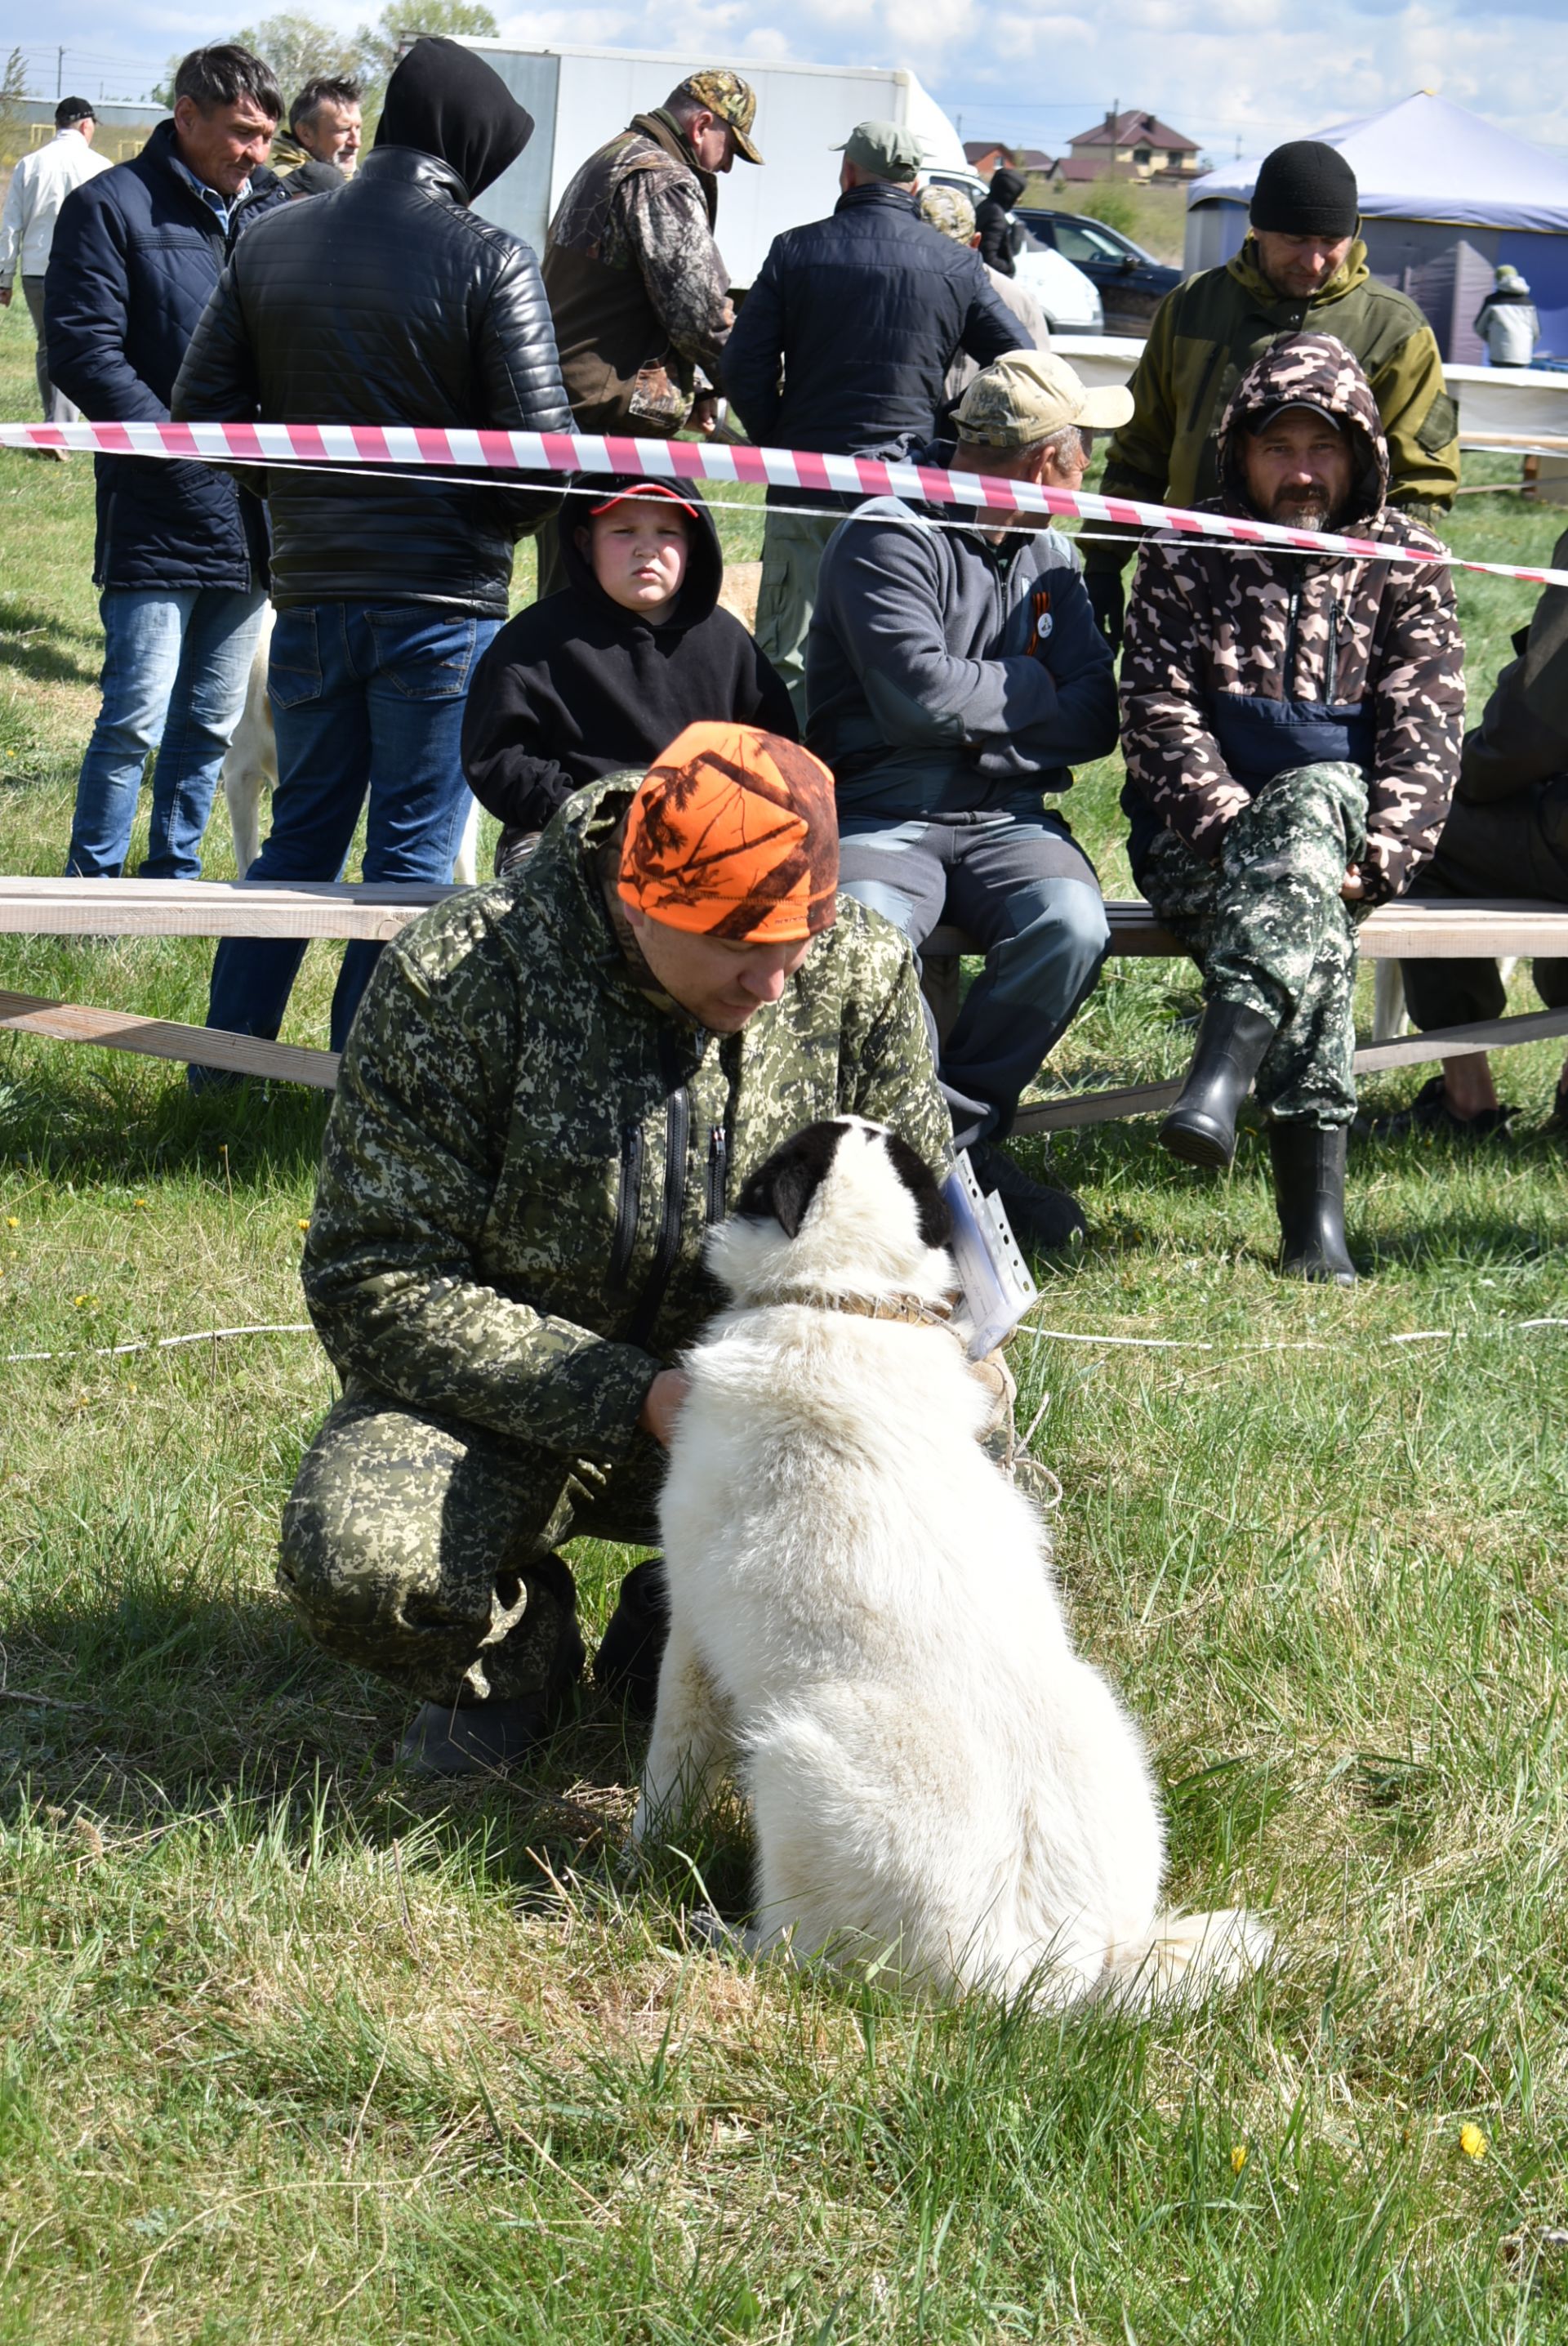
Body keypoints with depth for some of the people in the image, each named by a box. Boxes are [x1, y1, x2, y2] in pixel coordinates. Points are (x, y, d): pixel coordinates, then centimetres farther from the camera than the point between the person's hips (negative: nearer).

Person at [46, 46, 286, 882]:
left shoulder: (270, 213, 13)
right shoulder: (113, 207, -5)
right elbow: (82, 350, -11)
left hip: (250, 517, 6)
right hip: (157, 520, -6)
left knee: (212, 721, 13)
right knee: (137, 720, -8)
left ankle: (174, 877, 24)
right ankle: (90, 887, 3)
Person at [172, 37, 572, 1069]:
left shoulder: (271, 244, 3)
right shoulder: (488, 259, -11)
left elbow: (203, 408, 4)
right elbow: (541, 446, -15)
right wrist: (499, 524, 5)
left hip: (310, 594, 5)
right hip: (444, 600, -5)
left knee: (301, 837, 18)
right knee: (413, 854, 4)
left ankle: (220, 1074, 20)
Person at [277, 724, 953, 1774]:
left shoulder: (860, 972, -8)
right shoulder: (455, 980, -20)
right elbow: (379, 1283, -19)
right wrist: (634, 1398, -27)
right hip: (503, 1401, -3)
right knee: (354, 1560, -33)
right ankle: (517, 1646, 6)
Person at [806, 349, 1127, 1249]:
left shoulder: (1049, 554, 17)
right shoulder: (889, 537, -6)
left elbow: (1096, 720, 8)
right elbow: (921, 696, -18)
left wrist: (978, 718, -8)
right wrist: (1034, 688, -1)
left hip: (1007, 819, 5)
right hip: (884, 814, -5)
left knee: (1070, 925, -29)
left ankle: (955, 1130, -11)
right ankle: (963, 1144, -17)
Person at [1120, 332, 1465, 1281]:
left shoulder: (1409, 565, 10)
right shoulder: (1188, 555, 9)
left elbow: (1425, 736, -1)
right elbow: (1161, 712, -2)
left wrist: (1376, 859, -18)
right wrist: (1231, 825, -20)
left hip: (1342, 811, 0)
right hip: (1199, 838, 0)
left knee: (1315, 799, -39)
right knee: (1311, 916, -36)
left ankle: (1225, 1062, -57)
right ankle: (1314, 1191, -51)